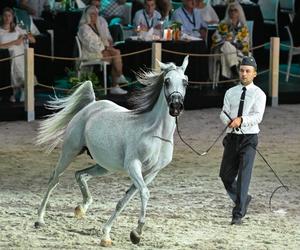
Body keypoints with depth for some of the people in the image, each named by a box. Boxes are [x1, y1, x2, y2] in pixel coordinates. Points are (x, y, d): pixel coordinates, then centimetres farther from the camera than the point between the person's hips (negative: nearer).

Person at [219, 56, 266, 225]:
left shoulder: (259, 94, -3)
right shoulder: (231, 92, 10)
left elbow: (258, 116, -15)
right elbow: (223, 113, 3)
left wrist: (241, 120, -32)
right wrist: (229, 120, -21)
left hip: (249, 137, -5)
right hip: (232, 137, 5)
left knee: (244, 176, -11)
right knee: (226, 175, 8)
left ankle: (239, 214, -9)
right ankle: (244, 199, 34)